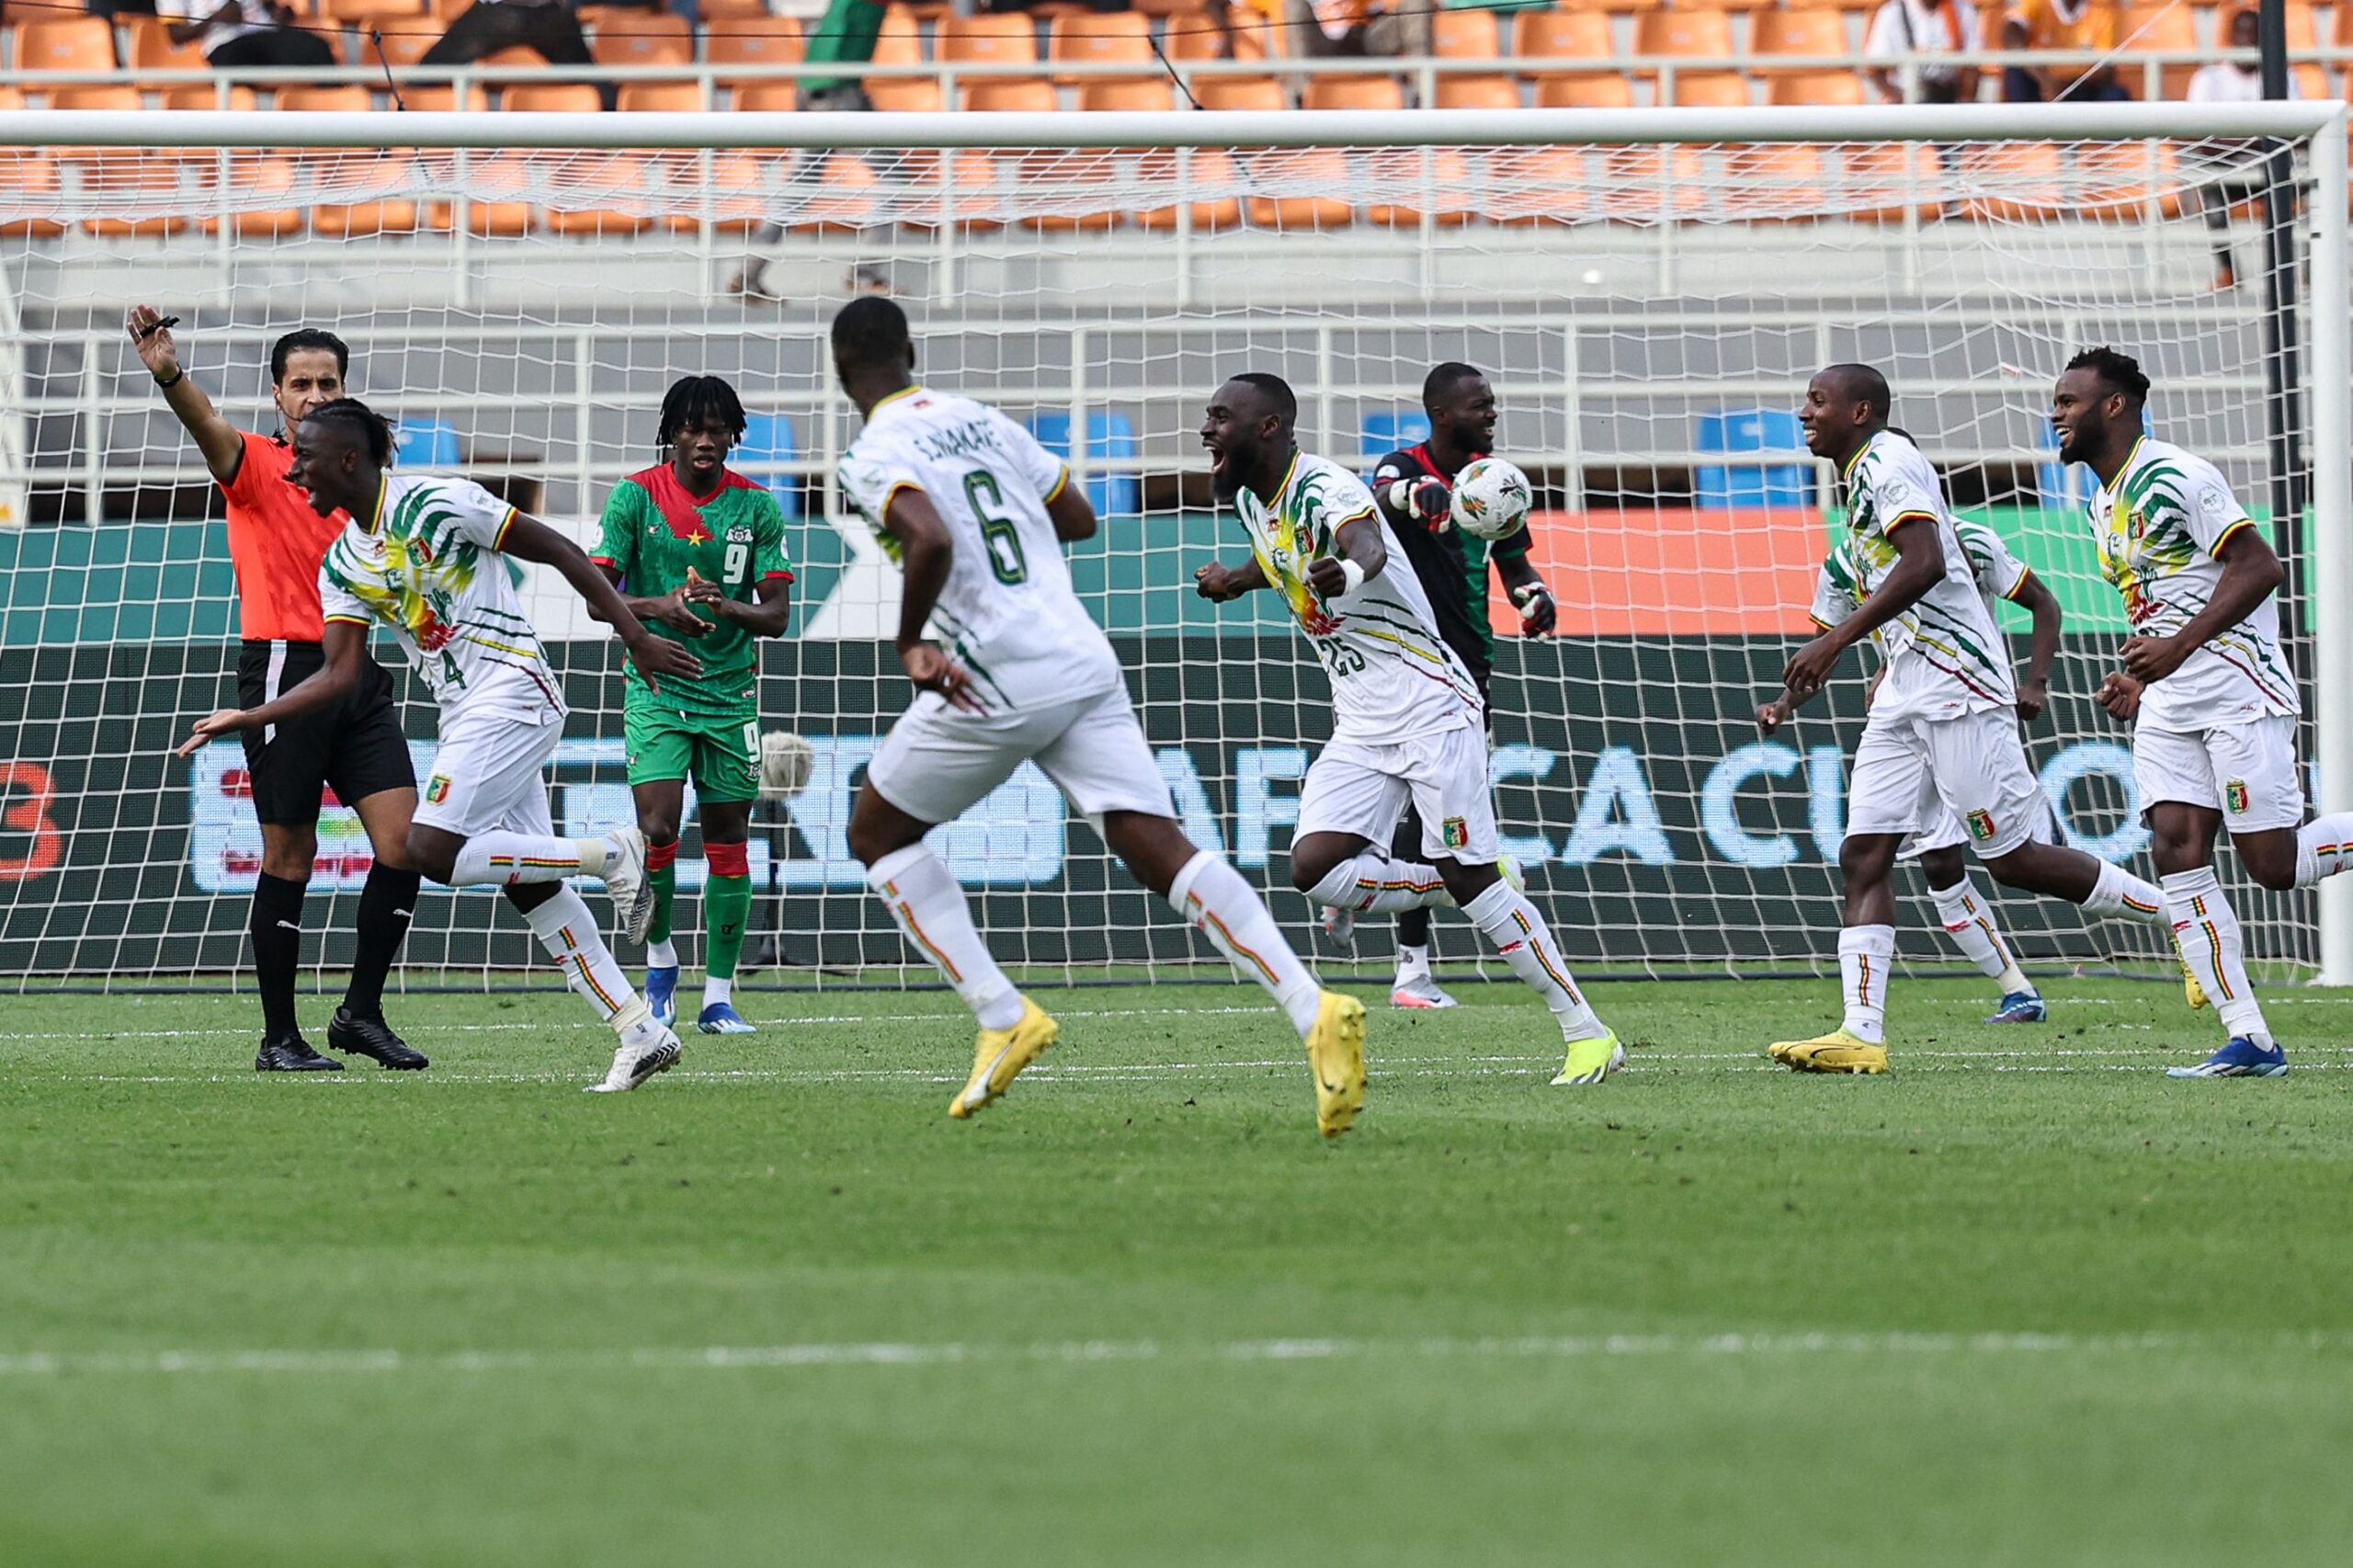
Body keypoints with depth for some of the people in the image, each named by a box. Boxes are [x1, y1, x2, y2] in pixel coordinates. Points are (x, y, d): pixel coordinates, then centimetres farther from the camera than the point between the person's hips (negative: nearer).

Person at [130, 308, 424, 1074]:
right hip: (286, 667, -5)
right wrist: (169, 376, -44)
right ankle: (279, 1037, 6)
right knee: (289, 859, -2)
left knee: (403, 844, -6)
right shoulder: (257, 464, -1)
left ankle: (361, 1012, 7)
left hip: (360, 677, 5)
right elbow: (209, 428, -24)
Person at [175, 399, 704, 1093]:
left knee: (431, 851, -20)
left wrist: (636, 637, -7)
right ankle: (640, 1030, 7)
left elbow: (560, 552, -8)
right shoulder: (342, 565, 9)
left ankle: (609, 854, -8)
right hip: (466, 715, 8)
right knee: (528, 884, 4)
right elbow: (340, 674, 7)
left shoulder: (438, 504, -14)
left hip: (510, 691, -8)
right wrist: (247, 718, -3)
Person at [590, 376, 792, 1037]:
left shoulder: (756, 506, 1)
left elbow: (776, 614, 0)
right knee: (658, 827, -16)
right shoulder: (635, 497, -3)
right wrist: (660, 606, -24)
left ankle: (718, 998, 9)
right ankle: (660, 958, 8)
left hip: (731, 690, 2)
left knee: (728, 839, 3)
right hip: (656, 686, -2)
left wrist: (725, 607, -22)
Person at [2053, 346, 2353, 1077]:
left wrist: (2180, 646, -24)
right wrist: (2141, 680, 13)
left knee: (2275, 866, -11)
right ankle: (2248, 1040, -9)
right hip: (2168, 706, 9)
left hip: (2240, 690, -9)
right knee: (2177, 852, -7)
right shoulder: (2104, 505, 17)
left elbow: (2259, 567, -19)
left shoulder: (2178, 477, -12)